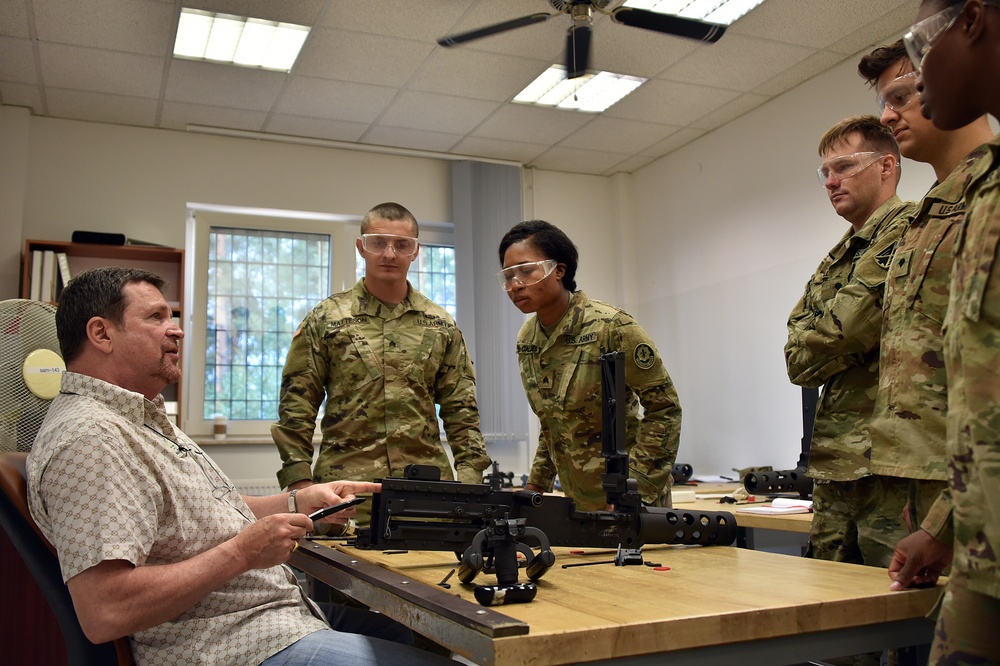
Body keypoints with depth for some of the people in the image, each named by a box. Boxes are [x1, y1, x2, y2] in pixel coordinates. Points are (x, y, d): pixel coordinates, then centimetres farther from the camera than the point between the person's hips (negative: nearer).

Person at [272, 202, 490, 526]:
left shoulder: (441, 325, 10)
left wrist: (470, 479, 1)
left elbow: (460, 411, 11)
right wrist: (300, 481, -5)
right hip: (345, 490, -1)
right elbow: (296, 407, 3)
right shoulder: (325, 319, 5)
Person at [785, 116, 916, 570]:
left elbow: (844, 328, -17)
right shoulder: (833, 262, 21)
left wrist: (818, 344, 2)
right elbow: (797, 361, 10)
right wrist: (859, 346, -6)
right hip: (835, 464, 8)